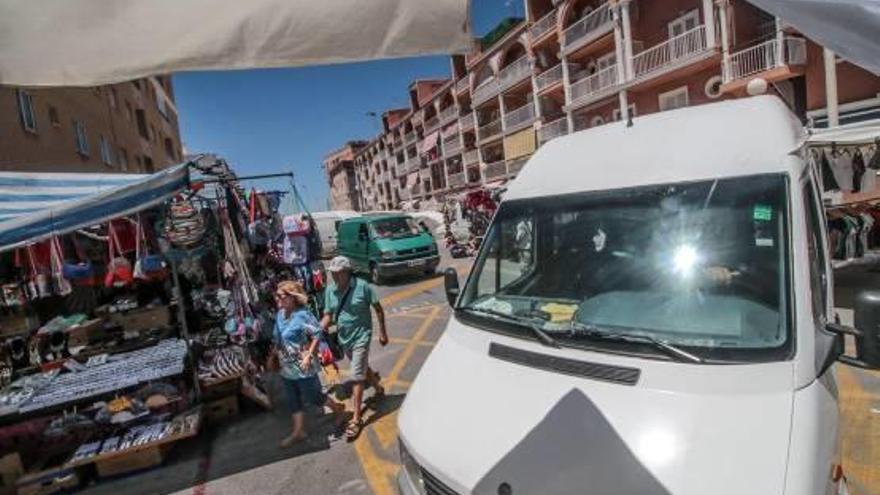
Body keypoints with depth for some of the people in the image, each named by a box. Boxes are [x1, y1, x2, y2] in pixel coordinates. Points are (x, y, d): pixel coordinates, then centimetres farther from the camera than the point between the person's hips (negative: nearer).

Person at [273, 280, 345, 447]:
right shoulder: (280, 314, 2)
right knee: (293, 401, 16)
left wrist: (308, 356, -24)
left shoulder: (302, 315, -23)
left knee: (312, 397, 7)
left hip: (303, 367, -8)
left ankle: (338, 409, 31)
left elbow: (317, 335, -21)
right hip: (286, 367, 8)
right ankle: (298, 431, 31)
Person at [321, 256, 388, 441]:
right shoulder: (330, 290, -4)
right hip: (343, 338, 6)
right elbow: (328, 316, 1)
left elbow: (378, 309, -8)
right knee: (363, 368, 24)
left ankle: (356, 419, 5)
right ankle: (378, 389, 52)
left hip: (360, 337, -5)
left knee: (357, 378, -5)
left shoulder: (362, 286, -17)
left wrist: (382, 332, -5)